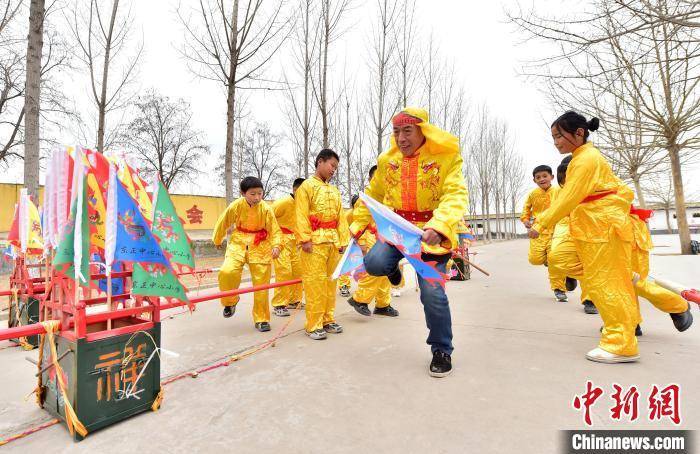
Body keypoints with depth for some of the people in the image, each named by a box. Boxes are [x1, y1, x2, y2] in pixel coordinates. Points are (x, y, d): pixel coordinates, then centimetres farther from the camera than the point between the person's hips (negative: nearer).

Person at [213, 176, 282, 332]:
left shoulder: (266, 209, -11)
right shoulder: (236, 206, -11)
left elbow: (275, 230, -9)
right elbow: (223, 223, 6)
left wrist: (276, 245, -29)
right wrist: (217, 241, 20)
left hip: (260, 247, 0)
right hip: (238, 244, 0)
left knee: (261, 284, 2)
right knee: (227, 272, -23)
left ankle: (261, 319, 20)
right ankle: (230, 301, 10)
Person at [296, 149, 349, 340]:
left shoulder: (335, 190, 19)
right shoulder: (307, 186, -1)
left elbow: (340, 218, 17)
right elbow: (301, 216, -9)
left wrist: (343, 241, 10)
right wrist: (305, 239, -17)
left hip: (333, 241, 7)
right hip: (315, 241, -7)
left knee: (330, 281, 11)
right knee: (315, 282, -6)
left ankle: (328, 320, 22)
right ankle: (314, 325, 2)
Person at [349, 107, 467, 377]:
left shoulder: (447, 156, -8)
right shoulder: (387, 160, 5)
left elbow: (456, 195, -20)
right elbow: (373, 195, 17)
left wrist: (439, 226, -38)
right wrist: (357, 226, 15)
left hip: (432, 233, -3)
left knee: (433, 294, -8)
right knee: (374, 263, -26)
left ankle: (442, 350, 20)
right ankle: (393, 269, 16)